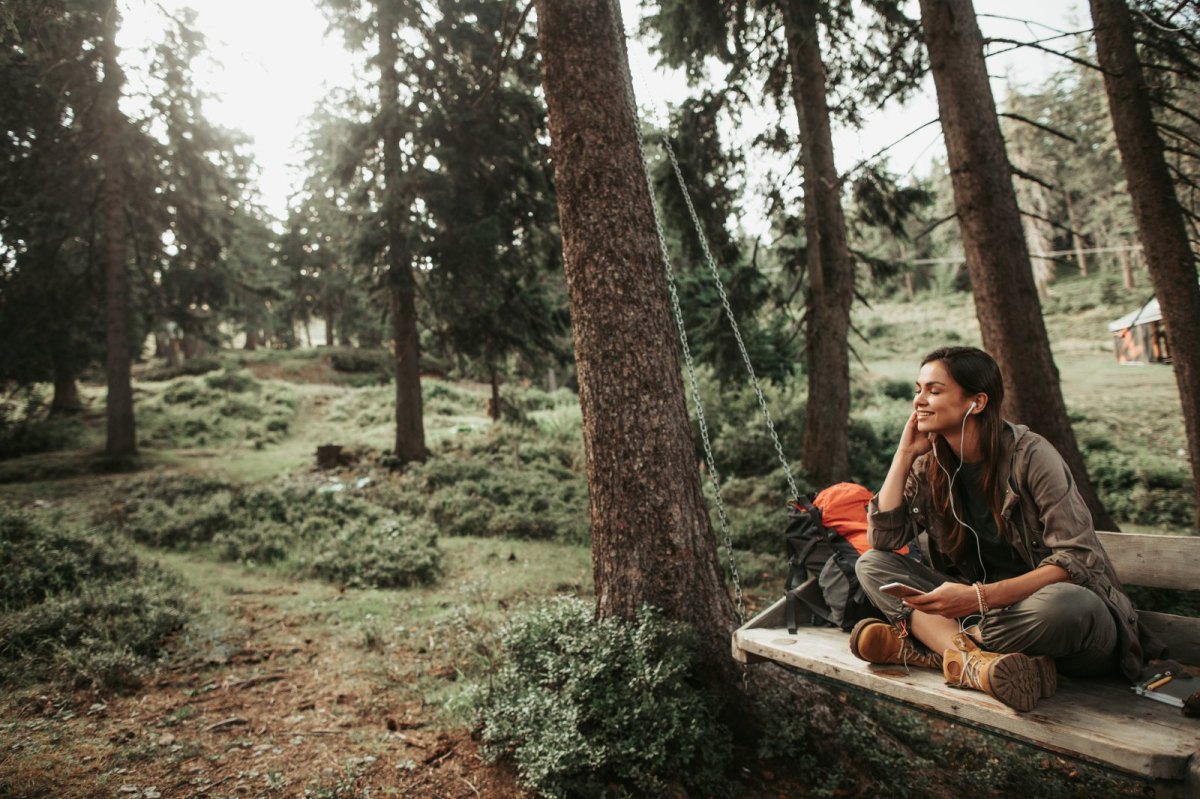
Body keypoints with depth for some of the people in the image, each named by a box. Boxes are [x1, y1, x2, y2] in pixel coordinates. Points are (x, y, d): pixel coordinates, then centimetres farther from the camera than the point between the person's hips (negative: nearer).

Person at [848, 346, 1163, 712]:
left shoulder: (1030, 455, -15)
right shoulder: (930, 464, 0)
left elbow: (1077, 561, -22)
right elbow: (882, 539, -6)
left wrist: (982, 597, -34)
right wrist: (904, 453, -9)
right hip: (980, 608, 5)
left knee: (1066, 604, -40)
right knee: (872, 563, -12)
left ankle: (919, 644, -24)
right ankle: (978, 659, -33)